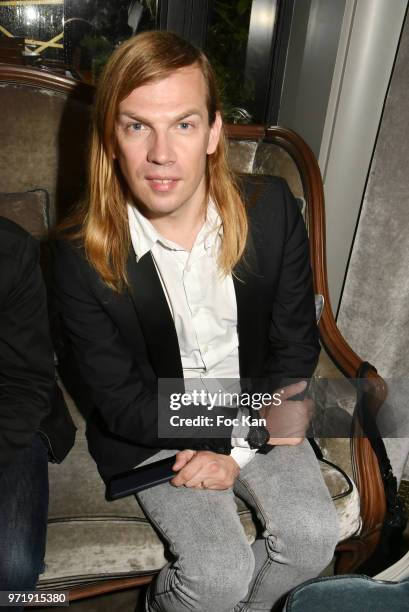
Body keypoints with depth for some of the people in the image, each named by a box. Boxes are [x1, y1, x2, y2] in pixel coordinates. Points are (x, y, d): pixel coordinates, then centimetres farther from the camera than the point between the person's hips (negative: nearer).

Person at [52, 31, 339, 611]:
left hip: (257, 403, 3)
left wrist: (232, 449, -12)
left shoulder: (273, 209, -14)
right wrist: (250, 429, -16)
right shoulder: (82, 256, -21)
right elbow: (122, 405, -13)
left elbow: (295, 345, -5)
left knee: (314, 537, -11)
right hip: (151, 428, -2)